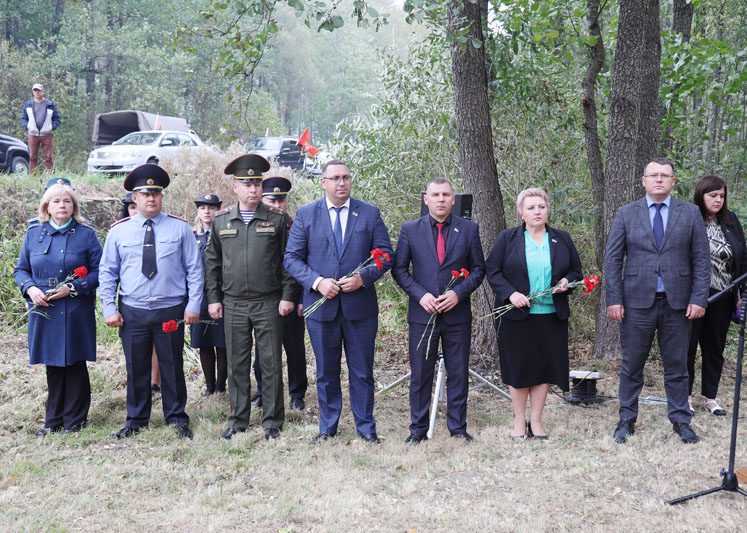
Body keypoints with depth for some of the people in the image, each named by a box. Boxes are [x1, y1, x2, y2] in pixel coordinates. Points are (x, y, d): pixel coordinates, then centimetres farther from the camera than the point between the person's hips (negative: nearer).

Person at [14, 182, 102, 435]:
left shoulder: (86, 234, -1)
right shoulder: (33, 233, 8)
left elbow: (99, 270, -4)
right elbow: (20, 269, 12)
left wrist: (72, 288, -15)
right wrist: (30, 288, -8)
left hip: (75, 312, -3)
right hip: (43, 310, 3)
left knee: (75, 365, 3)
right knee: (53, 366, 11)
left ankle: (75, 419, 15)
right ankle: (54, 419, 22)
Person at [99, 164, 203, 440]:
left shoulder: (180, 228, 0)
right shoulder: (118, 231, 2)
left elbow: (194, 269, 1)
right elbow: (107, 272, 6)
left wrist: (193, 305, -5)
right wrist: (110, 309, -1)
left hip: (171, 311, -1)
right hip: (132, 312, 1)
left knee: (172, 367, 9)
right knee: (136, 368, 10)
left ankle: (177, 418, 22)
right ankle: (136, 419, 24)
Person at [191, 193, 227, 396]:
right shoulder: (191, 237, 9)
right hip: (198, 297, 3)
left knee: (222, 344, 2)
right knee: (204, 344, 7)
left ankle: (221, 385, 14)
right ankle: (210, 385, 19)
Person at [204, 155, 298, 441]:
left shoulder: (276, 220, 1)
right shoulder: (221, 221, 7)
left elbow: (288, 260, 2)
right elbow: (212, 262, 11)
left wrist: (288, 296, -4)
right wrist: (213, 298, 6)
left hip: (269, 304, -2)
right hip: (233, 305, 2)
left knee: (271, 364, 2)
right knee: (237, 366, 8)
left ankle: (272, 422, 13)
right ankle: (238, 420, 20)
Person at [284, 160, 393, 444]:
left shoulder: (370, 213, 3)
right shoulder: (305, 215, 3)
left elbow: (385, 255, 2)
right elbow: (292, 258, 1)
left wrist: (363, 278, -14)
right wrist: (317, 281, -15)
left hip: (360, 306, 0)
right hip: (320, 304, 0)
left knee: (362, 372, 7)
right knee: (326, 372, 12)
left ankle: (365, 426, 21)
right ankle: (327, 426, 25)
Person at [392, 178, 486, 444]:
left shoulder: (469, 229, 3)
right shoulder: (410, 229, 2)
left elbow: (478, 269, 5)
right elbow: (399, 269, 3)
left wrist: (458, 293, -10)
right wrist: (420, 294, -11)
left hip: (457, 313, 1)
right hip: (422, 313, 0)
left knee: (458, 373, 8)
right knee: (420, 374, 5)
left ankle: (458, 427, 20)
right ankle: (418, 429, 15)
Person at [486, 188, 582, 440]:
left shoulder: (562, 239, 9)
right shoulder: (507, 238, 2)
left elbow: (576, 270, 14)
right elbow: (493, 271, -1)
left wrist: (566, 281, -8)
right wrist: (510, 293, -15)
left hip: (551, 315, 2)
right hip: (516, 315, -2)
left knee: (544, 368, 4)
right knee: (518, 368, 3)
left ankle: (535, 421, 16)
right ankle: (519, 422, 16)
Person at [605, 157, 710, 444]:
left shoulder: (690, 213, 5)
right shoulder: (626, 214, 3)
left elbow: (702, 259, 3)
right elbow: (612, 259, 2)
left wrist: (699, 299, -5)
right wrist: (613, 299, -6)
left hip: (678, 303, 1)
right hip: (637, 302, 0)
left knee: (677, 366, 8)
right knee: (631, 366, 6)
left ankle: (681, 421, 20)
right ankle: (627, 420, 17)